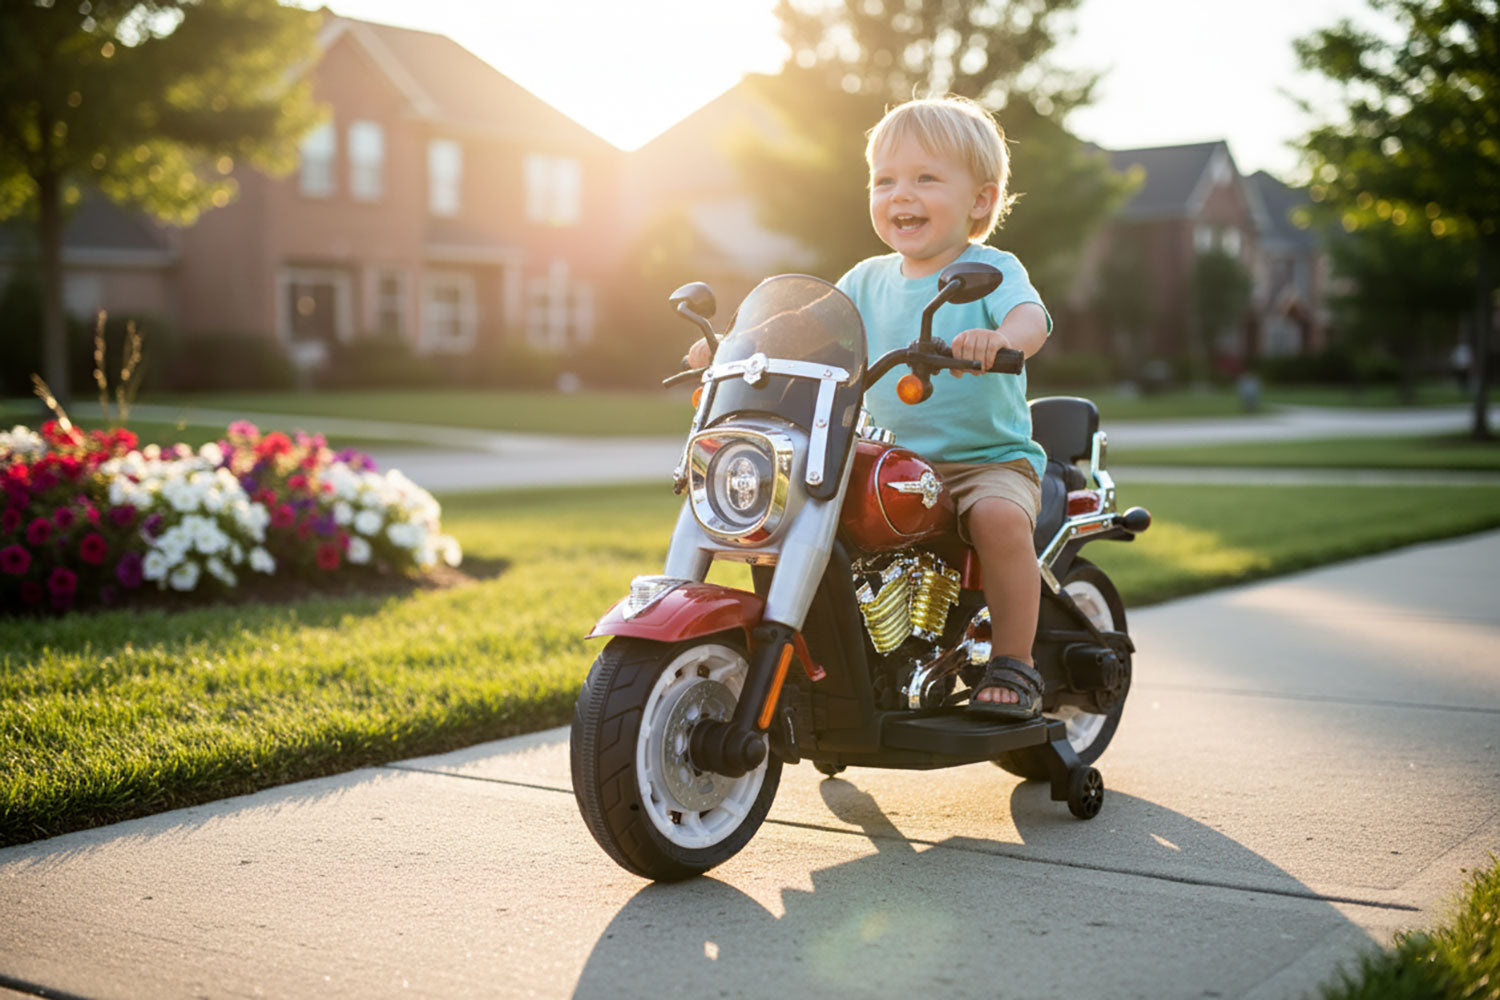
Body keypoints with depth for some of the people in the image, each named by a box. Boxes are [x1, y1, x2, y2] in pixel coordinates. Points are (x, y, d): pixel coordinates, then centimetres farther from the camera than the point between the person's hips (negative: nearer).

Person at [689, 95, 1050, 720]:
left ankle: (1013, 661, -15)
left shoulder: (990, 271, -5)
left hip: (989, 457, -5)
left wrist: (1000, 338, -48)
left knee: (999, 516, -34)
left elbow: (1030, 316, -24)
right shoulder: (867, 280, 11)